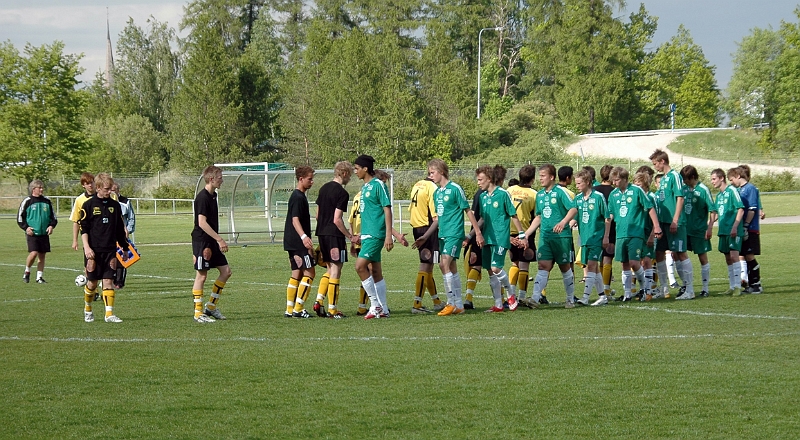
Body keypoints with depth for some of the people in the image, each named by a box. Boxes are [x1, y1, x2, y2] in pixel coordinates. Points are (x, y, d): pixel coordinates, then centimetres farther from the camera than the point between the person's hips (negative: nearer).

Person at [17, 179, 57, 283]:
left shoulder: (47, 201, 9)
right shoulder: (27, 201, -2)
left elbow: (53, 216, 18)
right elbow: (20, 217, 2)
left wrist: (51, 226, 0)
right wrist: (26, 227, -11)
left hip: (44, 233, 4)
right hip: (32, 233, -4)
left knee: (42, 255, 5)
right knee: (34, 253, -17)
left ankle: (39, 277, 14)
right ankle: (27, 271, 6)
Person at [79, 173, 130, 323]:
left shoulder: (115, 205, 9)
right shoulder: (88, 205, -3)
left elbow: (120, 229, 17)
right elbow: (83, 228, -5)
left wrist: (124, 248, 19)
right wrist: (87, 247, -15)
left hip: (110, 250, 3)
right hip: (94, 250, -3)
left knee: (108, 281, -2)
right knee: (92, 282, 4)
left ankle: (109, 313, -5)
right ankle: (87, 309, 25)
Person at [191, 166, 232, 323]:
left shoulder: (212, 196, 13)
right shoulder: (202, 197, -16)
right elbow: (202, 222, -22)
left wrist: (218, 240, 20)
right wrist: (219, 239, -22)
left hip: (212, 241, 9)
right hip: (201, 241, -9)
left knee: (225, 271, 7)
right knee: (201, 275, -4)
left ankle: (211, 306, 15)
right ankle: (198, 313, 2)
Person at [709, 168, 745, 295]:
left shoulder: (731, 191, -8)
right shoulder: (719, 195, 16)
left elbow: (741, 209, -13)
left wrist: (735, 227, -19)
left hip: (734, 231, -8)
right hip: (723, 231, 8)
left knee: (734, 256, -12)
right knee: (728, 258, 9)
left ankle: (737, 286, -11)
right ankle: (732, 286, 13)